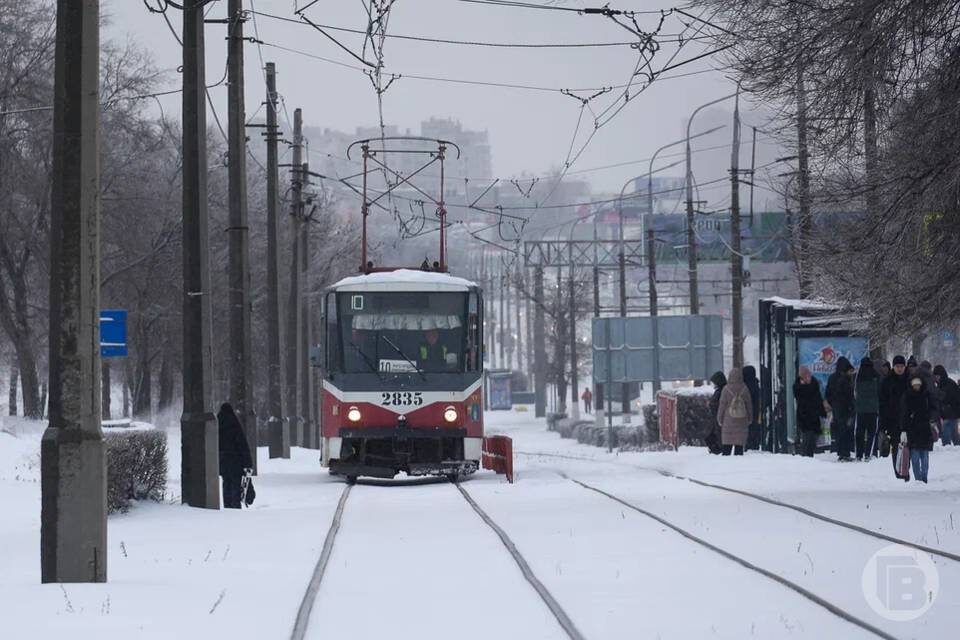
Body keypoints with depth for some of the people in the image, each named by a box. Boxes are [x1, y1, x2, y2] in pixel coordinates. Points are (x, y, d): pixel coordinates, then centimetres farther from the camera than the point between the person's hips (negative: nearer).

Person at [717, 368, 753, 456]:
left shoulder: (726, 389, -8)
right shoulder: (744, 389, -3)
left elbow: (722, 405, -2)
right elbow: (749, 405, 5)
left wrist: (720, 419, 7)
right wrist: (750, 418, 16)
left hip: (728, 420, -1)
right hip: (742, 422, 1)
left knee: (727, 446, 4)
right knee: (739, 445, 3)